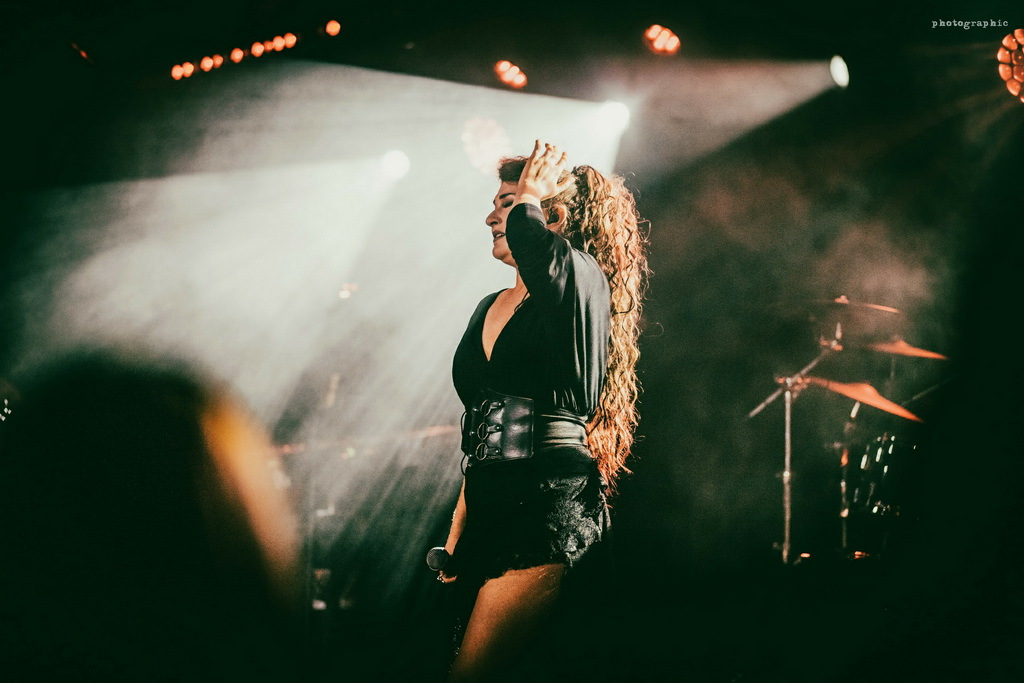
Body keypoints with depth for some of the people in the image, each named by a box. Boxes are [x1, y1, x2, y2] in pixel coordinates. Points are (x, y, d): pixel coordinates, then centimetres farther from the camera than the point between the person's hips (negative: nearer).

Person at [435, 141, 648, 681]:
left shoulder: (580, 277, -4)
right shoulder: (489, 308, 19)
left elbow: (532, 244, -29)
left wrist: (528, 196, -7)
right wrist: (459, 528, 20)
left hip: (551, 502, -8)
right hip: (489, 507, 8)